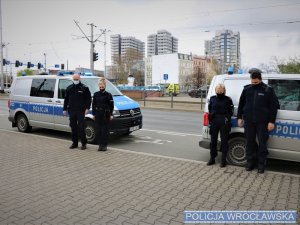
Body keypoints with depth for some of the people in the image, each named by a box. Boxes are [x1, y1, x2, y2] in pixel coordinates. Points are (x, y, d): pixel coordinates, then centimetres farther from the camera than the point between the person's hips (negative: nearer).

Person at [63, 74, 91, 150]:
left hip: (81, 111, -4)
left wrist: (87, 108, -10)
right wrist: (65, 109, 14)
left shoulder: (84, 88, 1)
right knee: (73, 127, 8)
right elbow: (66, 99, 17)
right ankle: (74, 143, 17)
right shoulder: (69, 88, 13)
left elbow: (89, 99, -1)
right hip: (71, 111, 4)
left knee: (81, 127, -4)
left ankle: (84, 143, 3)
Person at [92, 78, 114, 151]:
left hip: (106, 114, -3)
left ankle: (105, 145, 7)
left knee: (105, 130, 0)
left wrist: (111, 114, -3)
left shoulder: (108, 95, 0)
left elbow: (111, 105, 1)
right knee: (98, 130, 4)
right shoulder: (96, 94, 8)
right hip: (98, 114, 3)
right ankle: (100, 145, 13)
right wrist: (94, 114, 7)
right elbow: (93, 105, 12)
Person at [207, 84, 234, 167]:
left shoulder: (228, 100, 0)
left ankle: (223, 160, 13)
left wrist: (227, 118, -9)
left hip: (224, 123, -3)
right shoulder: (212, 99, 8)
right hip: (214, 123, 3)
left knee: (224, 141, 3)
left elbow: (231, 111, 3)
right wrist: (210, 119, 5)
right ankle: (212, 158, 23)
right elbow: (209, 110, 14)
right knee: (213, 141, 10)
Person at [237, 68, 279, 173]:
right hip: (249, 121, 3)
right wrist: (239, 117, 9)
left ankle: (261, 164, 16)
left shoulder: (268, 90, 0)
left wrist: (271, 121, -4)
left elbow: (273, 106, 0)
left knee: (262, 143, 4)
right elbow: (241, 104, 13)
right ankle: (250, 162, 21)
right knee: (249, 142, 9)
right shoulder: (247, 89, 7)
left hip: (262, 122, -2)